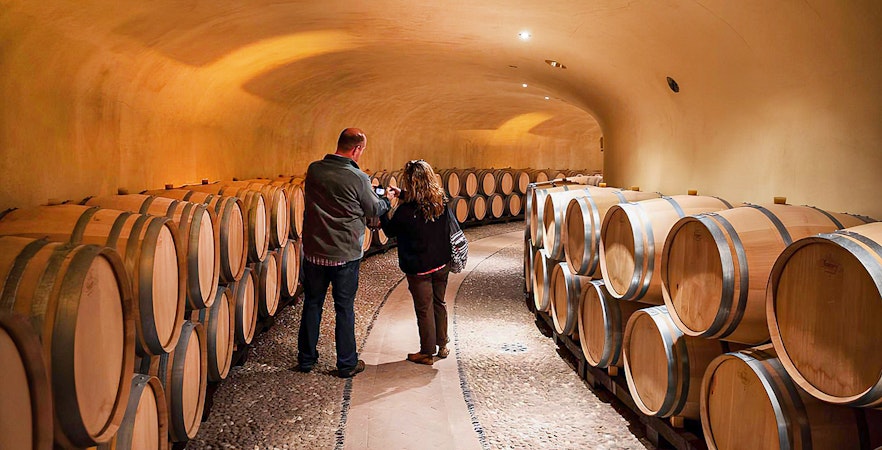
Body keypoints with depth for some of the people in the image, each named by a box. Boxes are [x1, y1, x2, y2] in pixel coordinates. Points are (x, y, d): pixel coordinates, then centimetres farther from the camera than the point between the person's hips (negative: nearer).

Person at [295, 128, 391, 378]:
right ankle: (347, 364, 20)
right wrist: (387, 199, 21)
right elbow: (374, 209, -3)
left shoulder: (314, 170, -3)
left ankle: (306, 359, 28)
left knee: (312, 305, 17)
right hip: (345, 255, -4)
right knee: (344, 309, 9)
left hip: (314, 252, 4)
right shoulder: (358, 178, -17)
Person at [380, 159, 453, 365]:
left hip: (419, 269, -5)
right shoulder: (441, 202, -7)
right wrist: (403, 195, 17)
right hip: (442, 264, 5)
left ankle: (427, 353, 21)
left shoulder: (405, 211, -24)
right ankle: (442, 345, 35)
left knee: (424, 310, 8)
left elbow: (390, 231, -5)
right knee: (439, 304, 21)